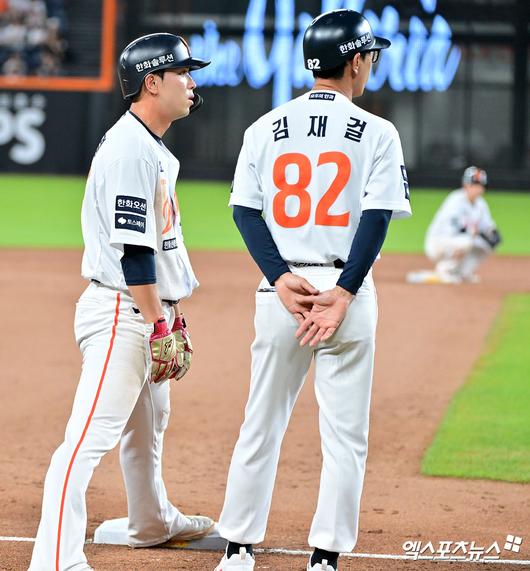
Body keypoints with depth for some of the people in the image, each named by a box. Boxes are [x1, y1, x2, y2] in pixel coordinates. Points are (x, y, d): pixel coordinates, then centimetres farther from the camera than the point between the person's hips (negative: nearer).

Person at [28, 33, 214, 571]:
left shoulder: (152, 148, 15)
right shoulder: (129, 148, -18)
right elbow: (132, 248, -23)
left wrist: (171, 314, 21)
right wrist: (159, 327, -22)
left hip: (146, 312, 11)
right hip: (121, 313, -11)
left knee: (148, 422, 27)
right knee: (91, 435, -17)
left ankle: (153, 521, 47)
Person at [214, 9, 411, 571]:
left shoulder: (265, 129, 6)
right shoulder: (377, 134, -2)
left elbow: (245, 210, 0)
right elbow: (377, 218, -11)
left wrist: (282, 280, -7)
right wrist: (342, 296, -14)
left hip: (280, 290, 3)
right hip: (346, 291, -3)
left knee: (262, 424, 11)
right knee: (345, 434, 4)